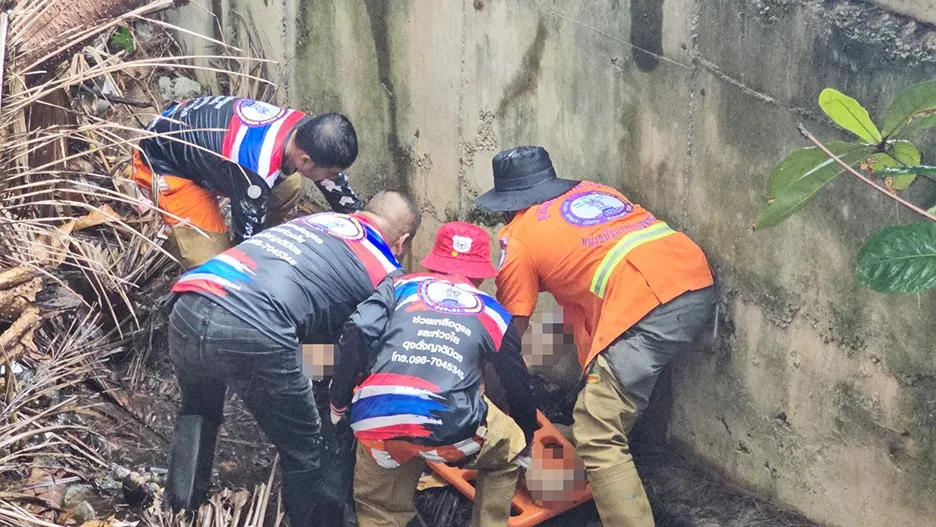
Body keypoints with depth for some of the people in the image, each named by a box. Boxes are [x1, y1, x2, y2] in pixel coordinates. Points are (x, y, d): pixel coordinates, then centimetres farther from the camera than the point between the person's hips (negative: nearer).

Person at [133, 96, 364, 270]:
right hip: (162, 162, -8)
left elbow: (337, 185, 1)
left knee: (290, 187, 0)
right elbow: (249, 233, -24)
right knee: (212, 261, -19)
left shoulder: (305, 128, -17)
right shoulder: (258, 169, -40)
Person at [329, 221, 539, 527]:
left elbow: (355, 334, 6)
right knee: (507, 450, 31)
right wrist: (526, 443, 49)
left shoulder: (400, 286, 24)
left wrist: (338, 403, 16)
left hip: (375, 421, 1)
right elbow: (518, 385, 33)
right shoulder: (492, 313, 24)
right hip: (451, 427, -1)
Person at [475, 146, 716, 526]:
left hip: (649, 306, -8)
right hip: (698, 283, 8)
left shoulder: (518, 238, 13)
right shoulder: (591, 190, 30)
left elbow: (510, 332, 16)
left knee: (596, 437, -7)